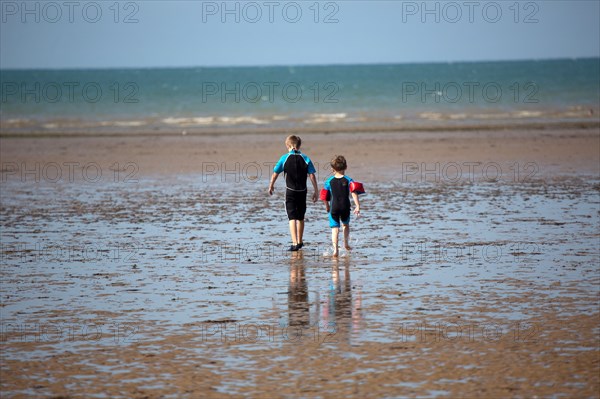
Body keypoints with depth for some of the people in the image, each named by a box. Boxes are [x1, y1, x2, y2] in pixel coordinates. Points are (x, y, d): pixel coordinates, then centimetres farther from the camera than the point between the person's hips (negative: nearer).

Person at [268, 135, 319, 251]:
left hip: (290, 192, -2)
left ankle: (294, 243, -20)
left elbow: (275, 173, 0)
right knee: (301, 217, 17)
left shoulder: (284, 158, -6)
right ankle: (299, 241, 30)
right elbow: (312, 176, -5)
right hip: (302, 192, 2)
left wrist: (271, 186, 17)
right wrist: (316, 191, 1)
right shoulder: (305, 159, -2)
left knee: (292, 218, -5)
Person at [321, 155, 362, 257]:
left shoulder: (329, 181, 4)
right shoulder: (348, 180, 0)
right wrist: (357, 206, -14)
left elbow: (325, 196, 8)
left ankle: (335, 249, -19)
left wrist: (327, 206, 24)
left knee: (335, 228, -4)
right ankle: (346, 243, 36)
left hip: (334, 207, -1)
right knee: (346, 224, 26)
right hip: (345, 207, 1)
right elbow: (354, 192, -12)